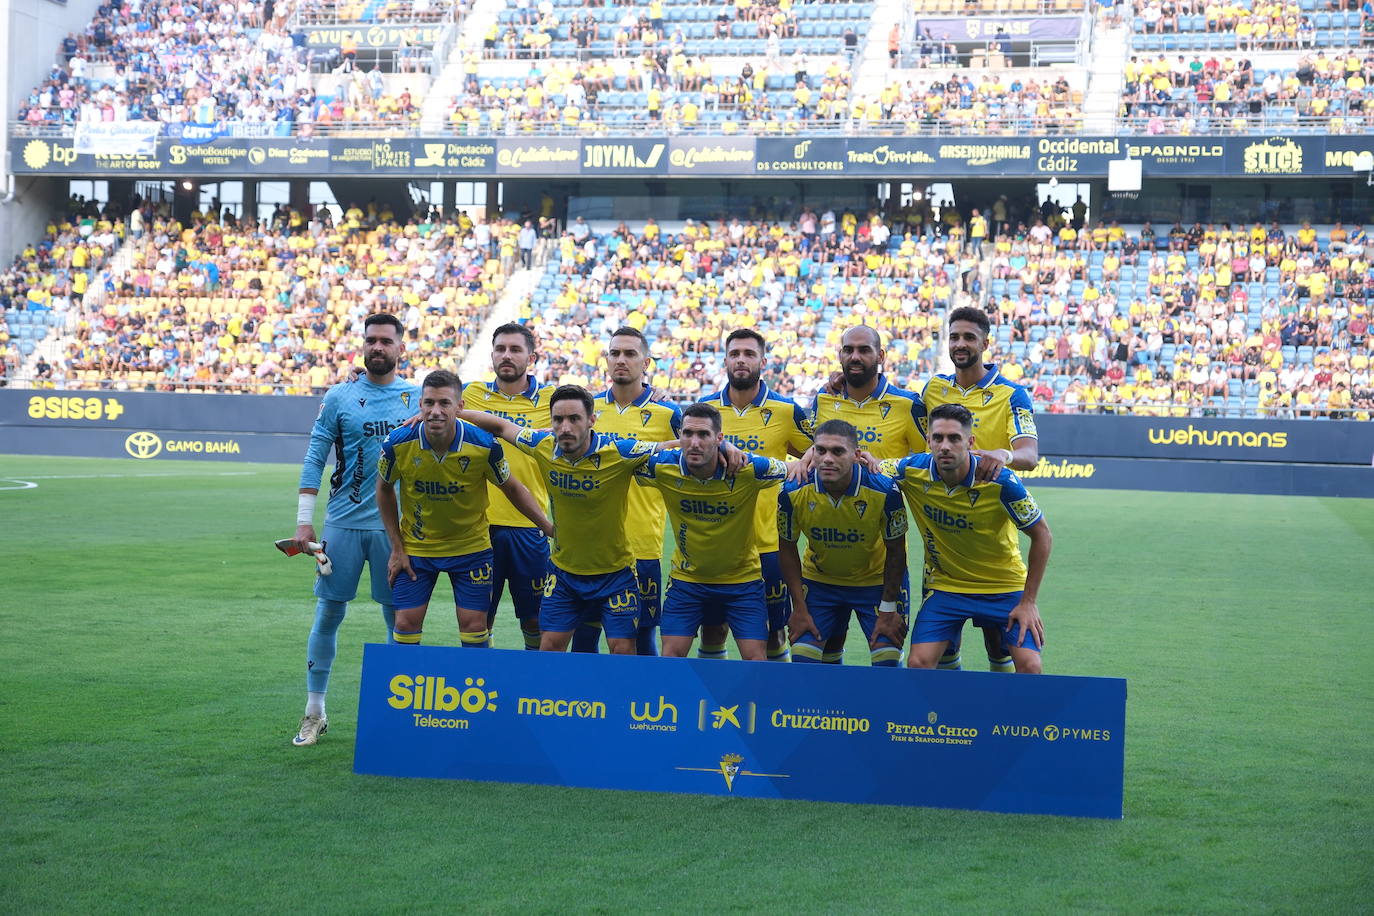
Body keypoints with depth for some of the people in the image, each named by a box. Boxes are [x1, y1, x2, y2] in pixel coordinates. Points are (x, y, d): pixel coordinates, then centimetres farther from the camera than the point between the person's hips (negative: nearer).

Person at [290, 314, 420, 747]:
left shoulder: (417, 398, 6)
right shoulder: (339, 397, 2)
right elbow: (315, 458, 2)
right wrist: (304, 519, -4)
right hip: (343, 521, -1)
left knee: (400, 618, 4)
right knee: (328, 612, 2)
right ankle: (314, 711, 11)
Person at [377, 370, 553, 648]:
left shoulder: (484, 445, -22)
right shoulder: (398, 444, -19)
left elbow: (513, 489, -4)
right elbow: (384, 489, 0)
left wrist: (550, 528, -9)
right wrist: (397, 549, -1)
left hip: (471, 547, -1)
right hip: (415, 548, 1)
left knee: (474, 625, -1)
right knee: (406, 624, -1)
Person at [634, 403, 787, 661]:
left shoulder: (748, 468, -21)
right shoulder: (664, 468, -17)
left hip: (743, 578, -1)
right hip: (686, 579, 2)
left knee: (755, 657, -5)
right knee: (671, 655, -3)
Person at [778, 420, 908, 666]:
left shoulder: (884, 491, -28)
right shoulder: (793, 492, -23)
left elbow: (895, 551, -13)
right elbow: (787, 548, -6)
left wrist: (888, 610, -10)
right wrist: (799, 608, -6)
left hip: (875, 581, -1)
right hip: (818, 580, 2)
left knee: (886, 662, -8)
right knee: (801, 660, -4)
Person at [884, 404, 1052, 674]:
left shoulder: (1001, 481, -24)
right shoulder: (912, 471, -16)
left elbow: (1042, 535, -12)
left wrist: (1028, 602, -12)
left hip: (1006, 585, -2)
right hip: (944, 584, 2)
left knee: (1029, 666, -16)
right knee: (918, 663, -13)